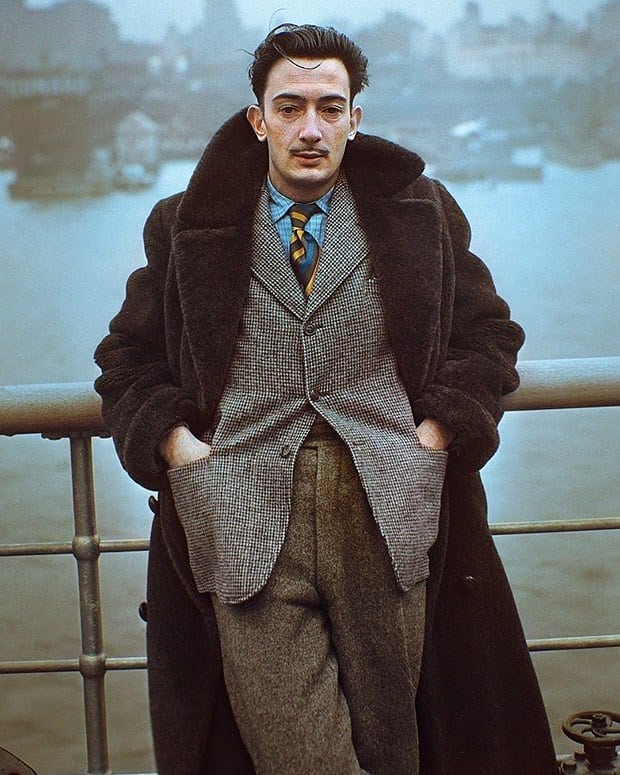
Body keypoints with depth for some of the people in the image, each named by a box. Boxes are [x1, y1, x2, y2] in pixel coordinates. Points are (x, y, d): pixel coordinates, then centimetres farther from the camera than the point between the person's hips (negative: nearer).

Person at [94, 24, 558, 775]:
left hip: (387, 516, 1)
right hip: (246, 521, -1)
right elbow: (128, 355, 16)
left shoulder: (419, 214, 12)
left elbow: (489, 334, 15)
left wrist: (438, 429, 0)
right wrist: (175, 443, -1)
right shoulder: (187, 228, 11)